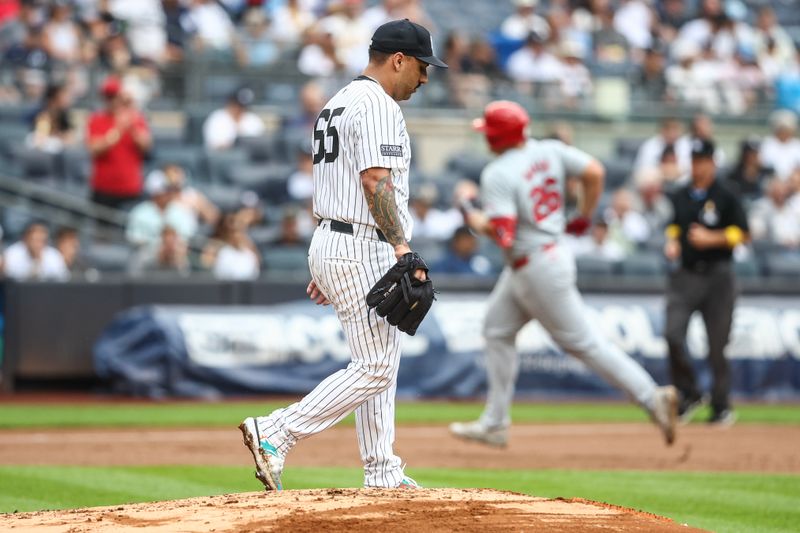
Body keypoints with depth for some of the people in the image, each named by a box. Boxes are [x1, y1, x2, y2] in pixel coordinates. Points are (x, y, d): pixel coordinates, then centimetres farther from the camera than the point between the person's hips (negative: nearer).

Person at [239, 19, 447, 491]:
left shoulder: (338, 104, 20)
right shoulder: (377, 106, -12)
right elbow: (376, 183, -23)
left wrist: (326, 266, 22)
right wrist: (402, 247, -27)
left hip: (330, 241, 11)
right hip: (362, 249, -11)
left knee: (380, 362, 14)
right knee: (376, 368, -9)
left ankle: (383, 471, 15)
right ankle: (276, 434, -12)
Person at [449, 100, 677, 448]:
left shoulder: (497, 174, -21)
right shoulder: (549, 152, 1)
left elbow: (502, 233, -28)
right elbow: (594, 172, -1)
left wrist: (475, 220, -9)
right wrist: (584, 217, 11)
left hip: (538, 269, -10)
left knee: (582, 342, -2)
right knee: (496, 331, 17)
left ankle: (651, 397, -2)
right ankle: (495, 424, 22)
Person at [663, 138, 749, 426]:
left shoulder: (726, 197, -2)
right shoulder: (680, 197, 12)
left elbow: (741, 234, -5)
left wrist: (711, 239, -16)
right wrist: (672, 243, 4)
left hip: (716, 275, -3)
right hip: (685, 275, 4)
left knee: (717, 345, -1)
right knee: (673, 335, -13)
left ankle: (721, 406, 11)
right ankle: (688, 394, 5)